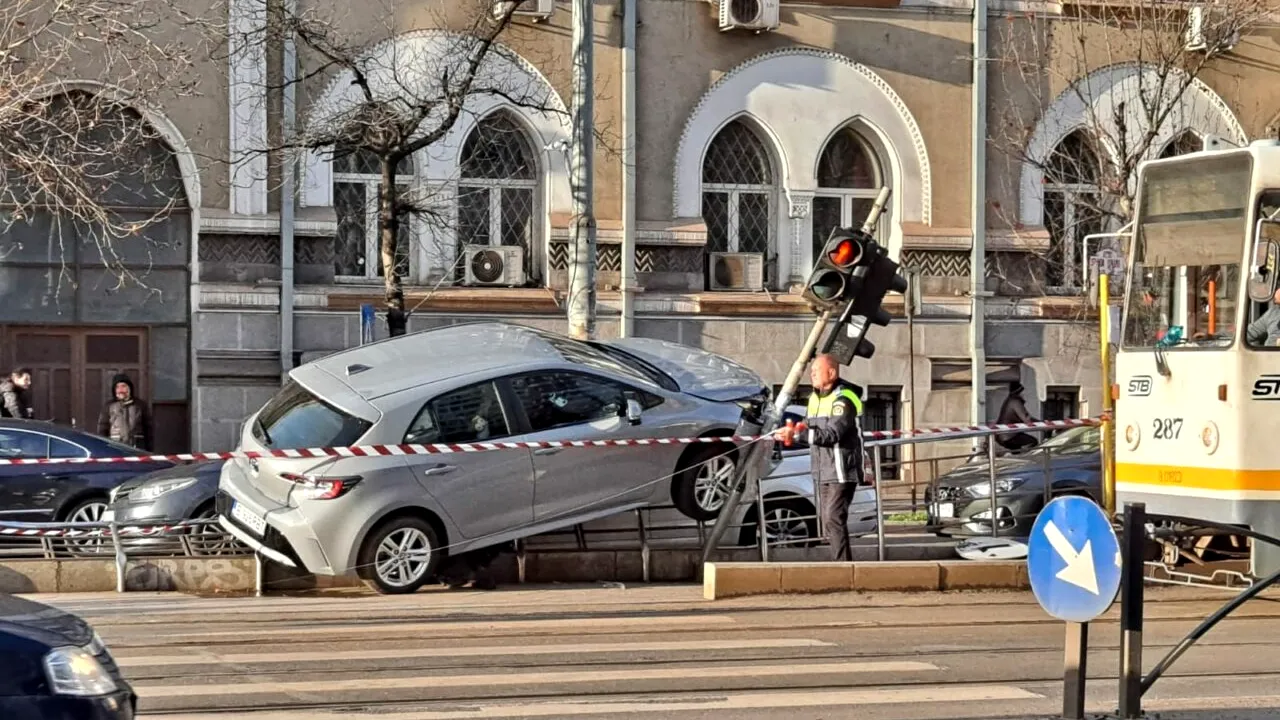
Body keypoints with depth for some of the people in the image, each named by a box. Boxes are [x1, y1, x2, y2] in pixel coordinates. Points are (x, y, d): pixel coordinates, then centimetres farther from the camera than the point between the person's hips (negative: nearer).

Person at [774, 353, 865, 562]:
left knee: (834, 518, -15)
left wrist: (797, 433, -29)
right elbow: (808, 431, 16)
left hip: (842, 472, -9)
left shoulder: (843, 400, -14)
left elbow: (832, 433, -25)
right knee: (829, 520, 11)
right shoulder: (815, 398, 16)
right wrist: (791, 434, -5)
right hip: (823, 473, 9)